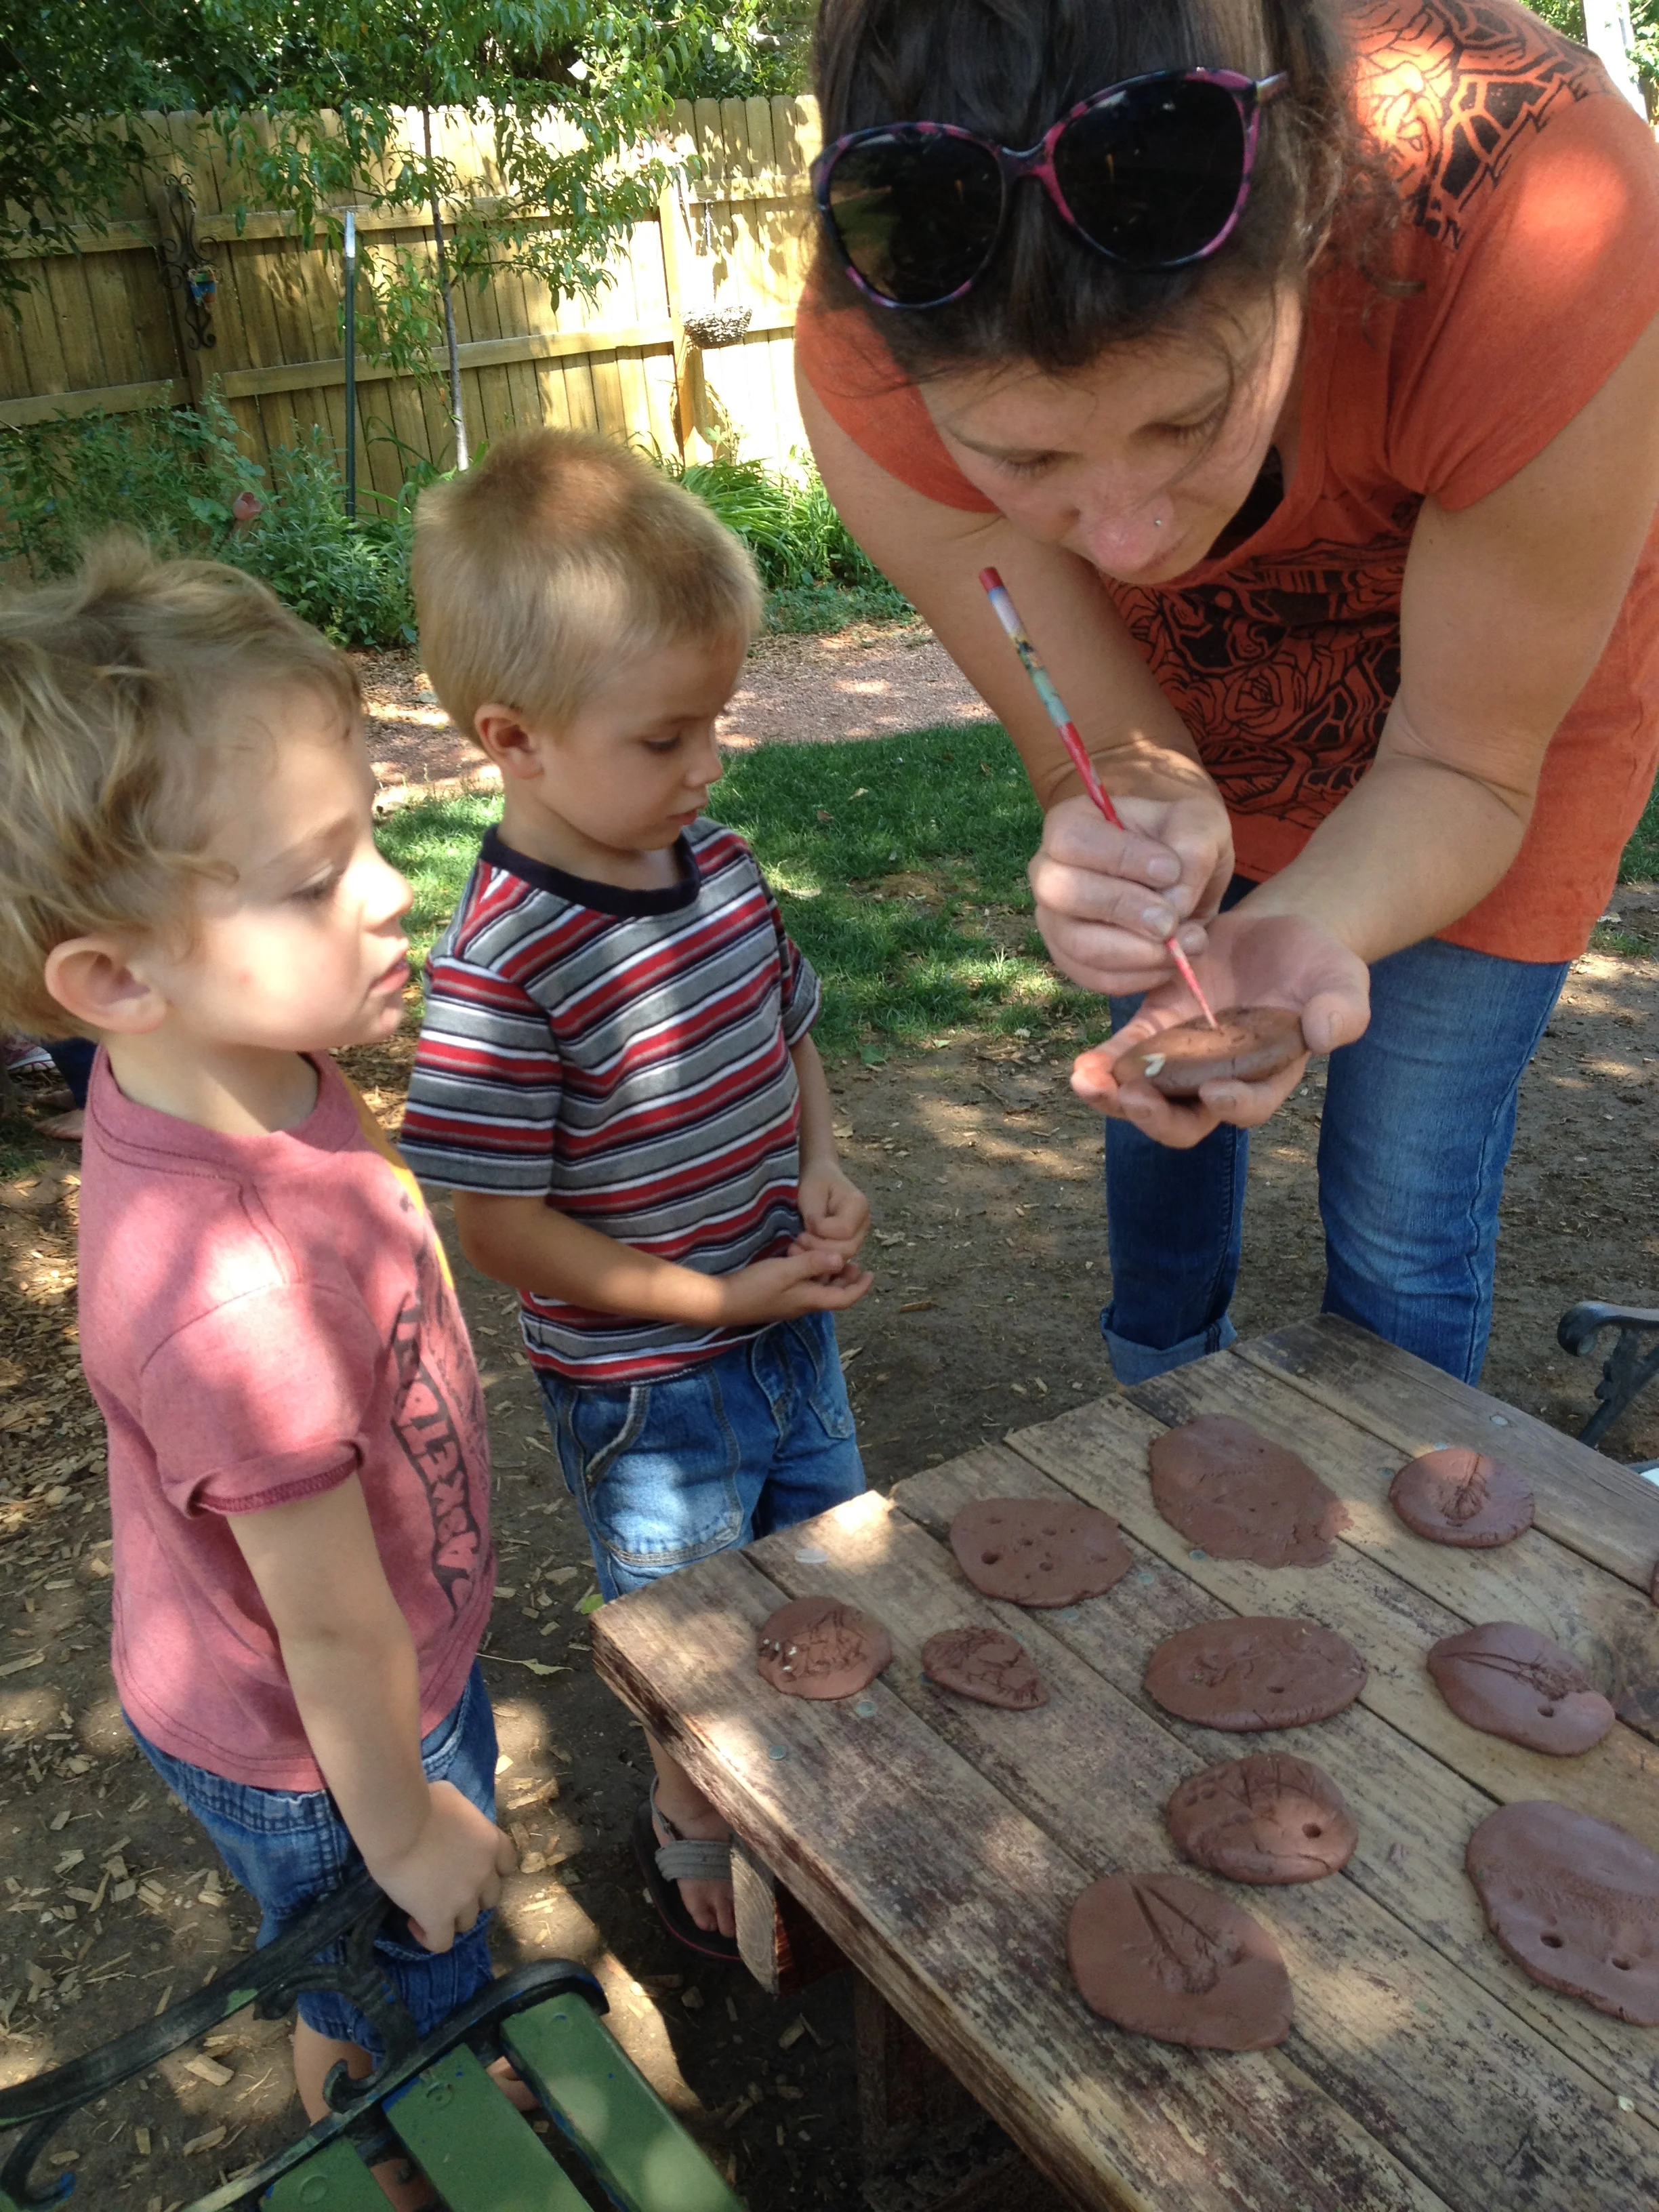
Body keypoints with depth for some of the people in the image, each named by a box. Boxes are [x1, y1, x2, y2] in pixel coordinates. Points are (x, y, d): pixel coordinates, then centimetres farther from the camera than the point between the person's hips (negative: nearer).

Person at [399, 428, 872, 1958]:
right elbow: (500, 1225, -23)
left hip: (788, 1320, 7)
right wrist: (716, 1299, -21)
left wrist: (824, 1170, -8)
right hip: (645, 1384, -7)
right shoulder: (504, 972, -29)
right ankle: (691, 1826, 47)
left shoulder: (718, 862, -6)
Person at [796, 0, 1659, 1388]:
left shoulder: (1540, 229, -41)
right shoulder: (875, 363, -34)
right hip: (1189, 701, 3)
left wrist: (1314, 926, -47)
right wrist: (1128, 805, -45)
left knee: (1402, 1231, 0)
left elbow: (1462, 765, -27)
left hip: (1493, 688, -2)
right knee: (1162, 1103, 17)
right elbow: (1111, 736, -22)